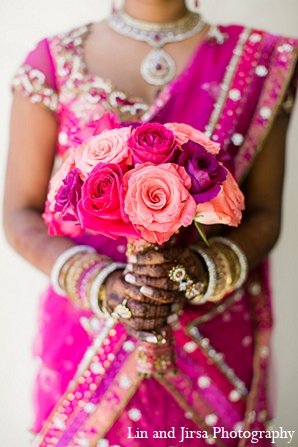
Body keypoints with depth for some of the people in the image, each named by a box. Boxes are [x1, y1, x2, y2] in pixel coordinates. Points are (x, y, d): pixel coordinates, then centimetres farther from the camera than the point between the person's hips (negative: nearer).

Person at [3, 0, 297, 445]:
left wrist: (204, 268, -22)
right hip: (89, 337, 0)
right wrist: (99, 281, -20)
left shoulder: (262, 61, -2)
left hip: (216, 338, 1)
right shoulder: (52, 62, -3)